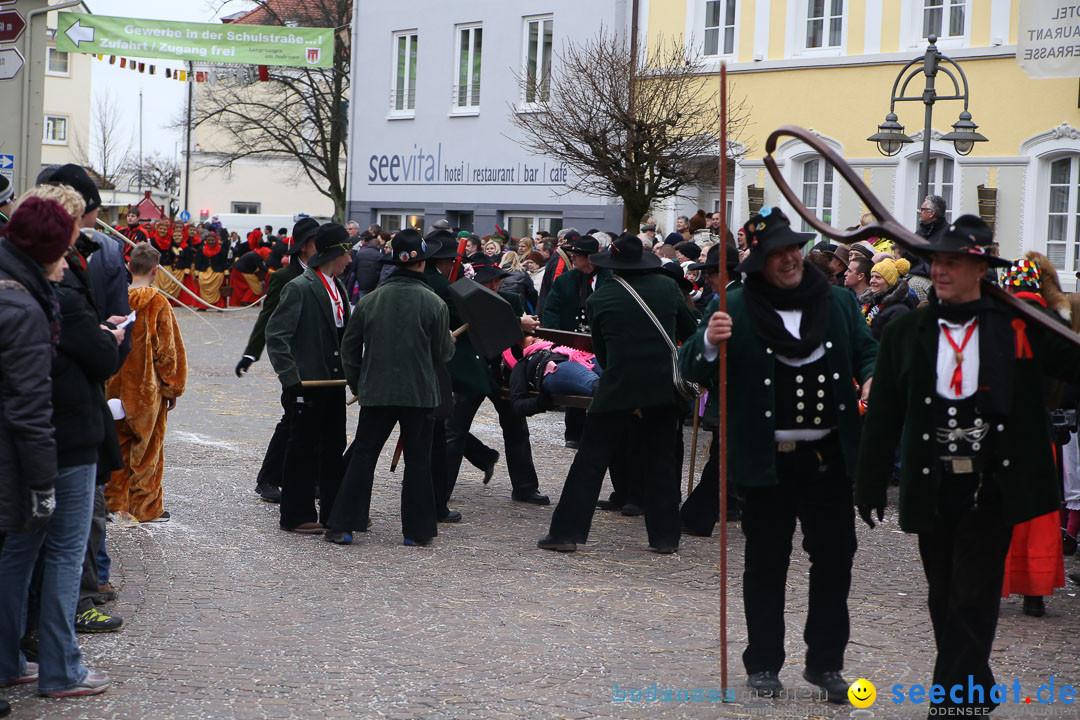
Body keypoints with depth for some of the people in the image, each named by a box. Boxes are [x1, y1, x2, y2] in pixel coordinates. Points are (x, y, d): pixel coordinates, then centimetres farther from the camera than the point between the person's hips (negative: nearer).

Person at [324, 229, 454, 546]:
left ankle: (342, 526, 5)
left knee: (363, 456, 8)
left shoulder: (369, 301, 2)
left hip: (376, 392, 2)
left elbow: (349, 348, 7)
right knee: (418, 461, 7)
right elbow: (442, 353, -2)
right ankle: (417, 530, 10)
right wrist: (450, 342, 21)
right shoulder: (433, 303, -7)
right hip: (419, 393, -2)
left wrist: (357, 384, 20)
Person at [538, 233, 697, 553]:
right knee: (661, 461, 11)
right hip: (665, 387, 2)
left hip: (617, 389, -2)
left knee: (591, 459, 3)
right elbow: (691, 331, 13)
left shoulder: (600, 298, 1)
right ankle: (665, 536, 12)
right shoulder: (667, 287, 4)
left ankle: (566, 532, 3)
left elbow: (600, 350, 8)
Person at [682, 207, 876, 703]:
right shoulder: (737, 309, -4)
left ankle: (825, 662, 20)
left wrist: (870, 379, -7)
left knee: (834, 559, 7)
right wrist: (709, 342, -27)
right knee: (766, 564, 7)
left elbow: (866, 351, 15)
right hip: (767, 460, -3)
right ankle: (763, 663, 19)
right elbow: (692, 371, -5)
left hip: (829, 456, 3)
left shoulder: (838, 301, 6)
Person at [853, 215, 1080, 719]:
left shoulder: (1016, 328, -1)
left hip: (990, 488, -3)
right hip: (931, 488, 3)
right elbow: (882, 417, 6)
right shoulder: (906, 333, 5)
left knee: (973, 599, -4)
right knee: (944, 601, 11)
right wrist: (869, 490, 4)